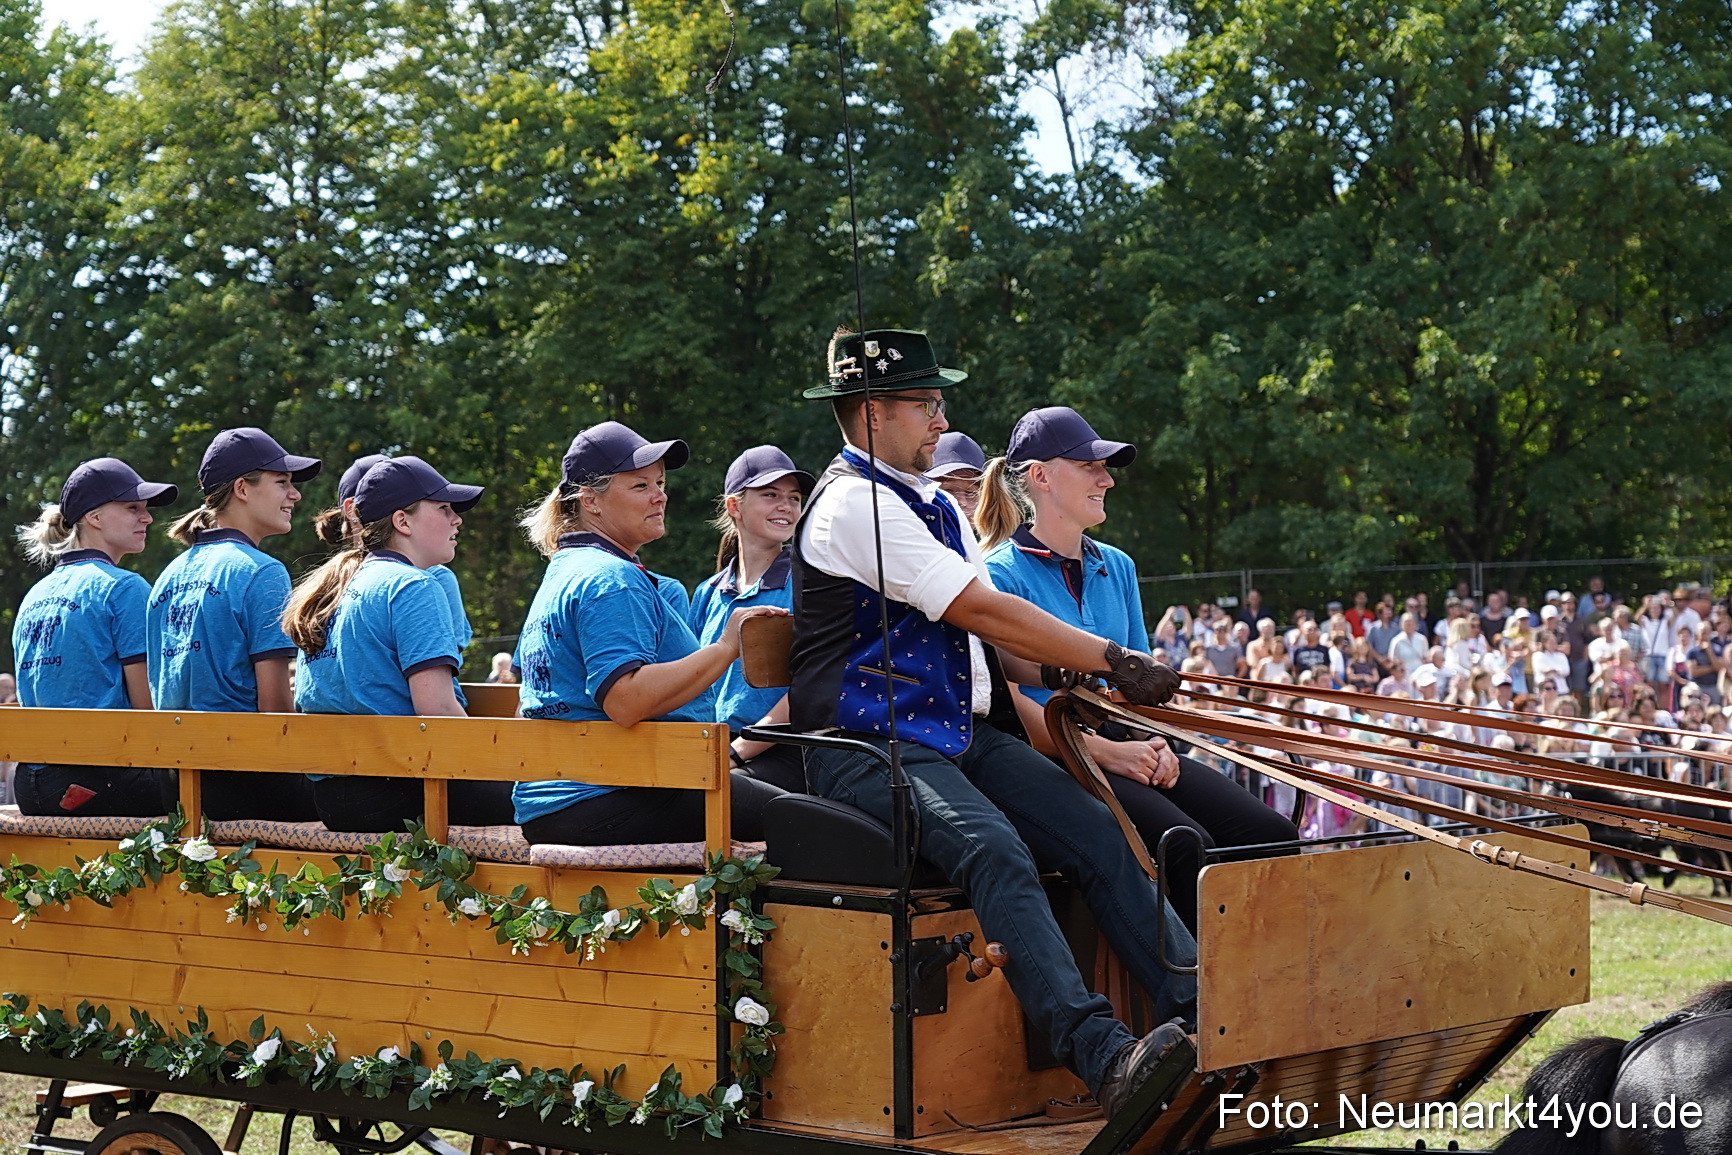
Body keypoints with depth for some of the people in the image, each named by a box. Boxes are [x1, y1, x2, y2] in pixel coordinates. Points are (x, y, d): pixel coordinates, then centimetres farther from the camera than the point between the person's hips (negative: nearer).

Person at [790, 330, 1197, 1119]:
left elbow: (986, 638, 17)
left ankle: (1200, 1013, -21)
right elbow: (981, 610, -14)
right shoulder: (855, 504, -10)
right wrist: (1112, 661, -10)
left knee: (1096, 832, -12)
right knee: (994, 848, -33)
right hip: (872, 749, -9)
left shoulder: (937, 505, 21)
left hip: (962, 735, 9)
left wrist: (1068, 682, -3)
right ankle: (1102, 1057, -44)